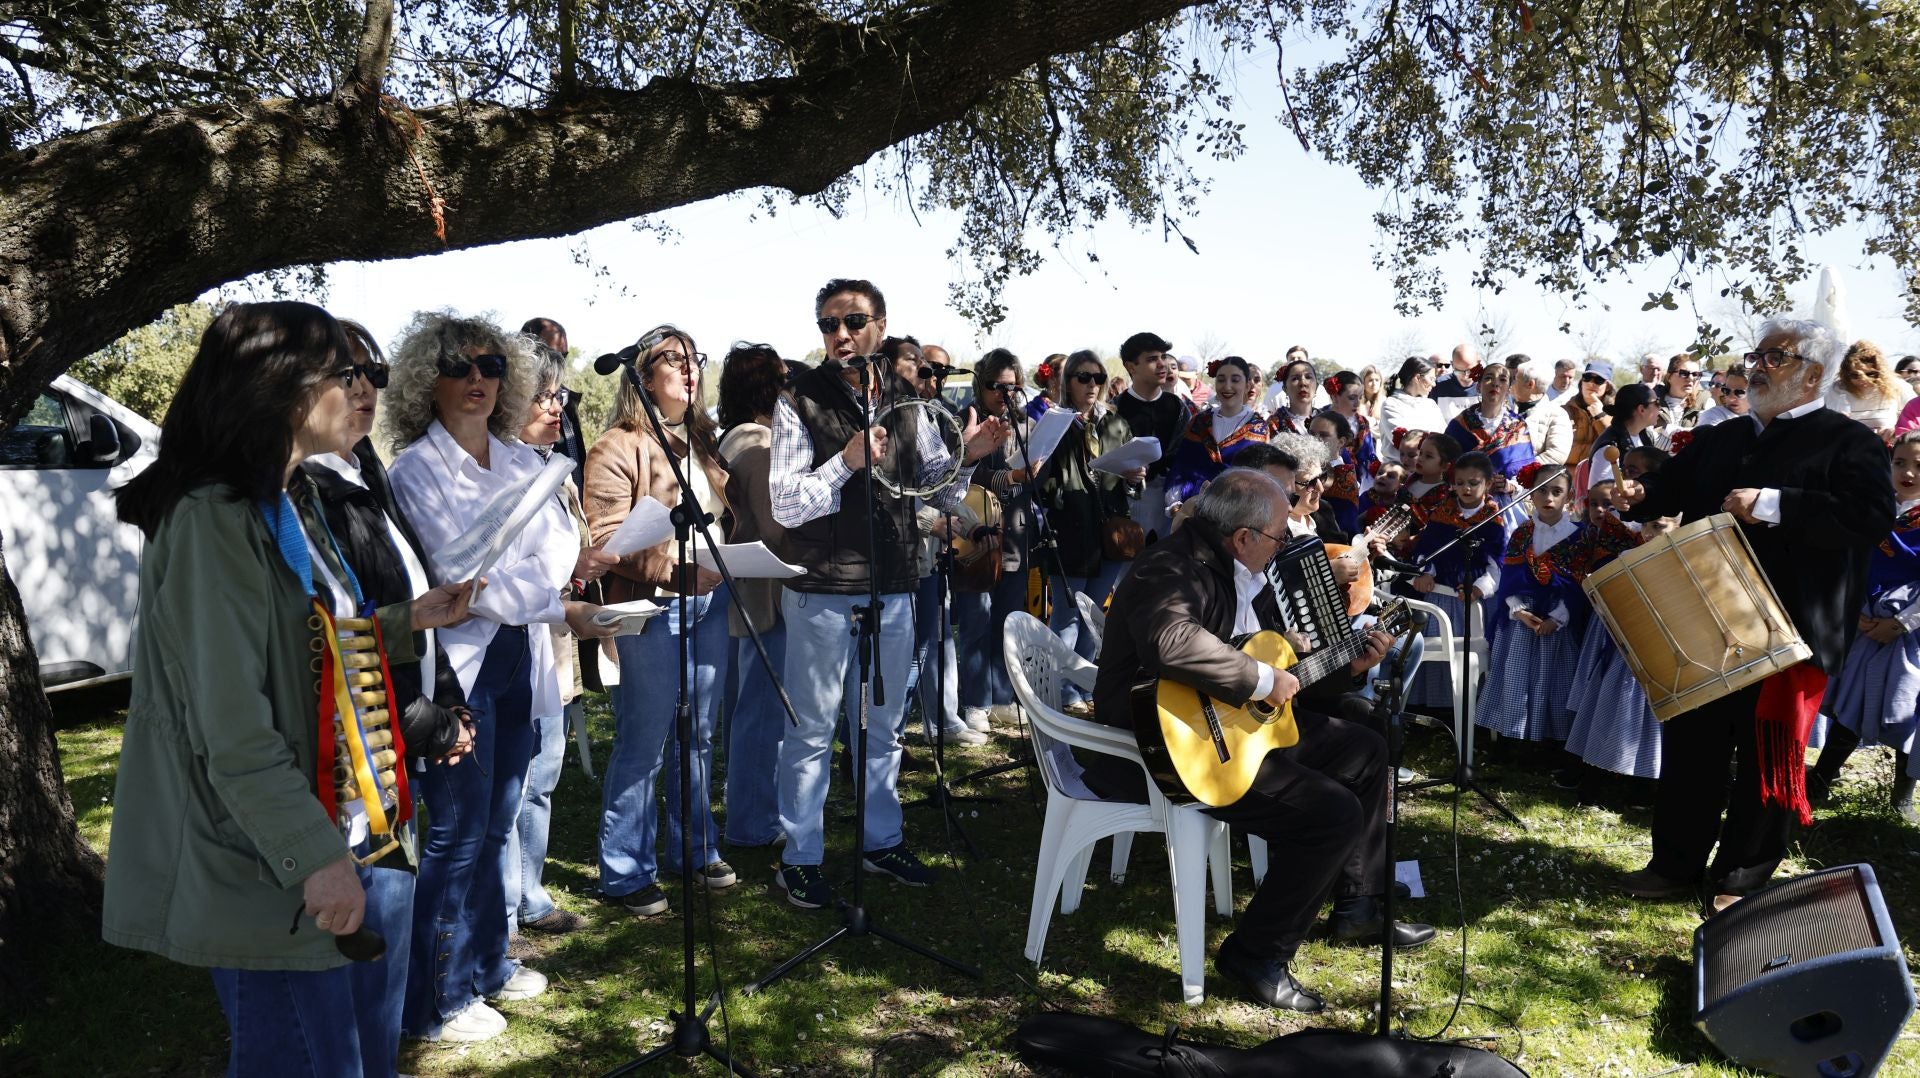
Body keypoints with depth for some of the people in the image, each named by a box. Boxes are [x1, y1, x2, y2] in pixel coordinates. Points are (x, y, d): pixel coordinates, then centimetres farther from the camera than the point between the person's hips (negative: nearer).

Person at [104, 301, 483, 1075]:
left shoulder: (289, 503, 12)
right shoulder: (213, 520, -19)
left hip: (343, 835, 10)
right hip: (273, 869, -9)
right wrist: (314, 857, -23)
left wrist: (407, 621, 7)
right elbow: (232, 729, -23)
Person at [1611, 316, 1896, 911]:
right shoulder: (1718, 440, 16)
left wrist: (1771, 504, -26)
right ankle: (1677, 862, 25)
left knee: (1767, 755, 6)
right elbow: (1674, 486, 16)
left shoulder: (1851, 443, -4)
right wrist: (1640, 495, -7)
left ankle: (1744, 879, 21)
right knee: (1690, 743, 12)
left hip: (1788, 633, -5)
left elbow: (1872, 517, -19)